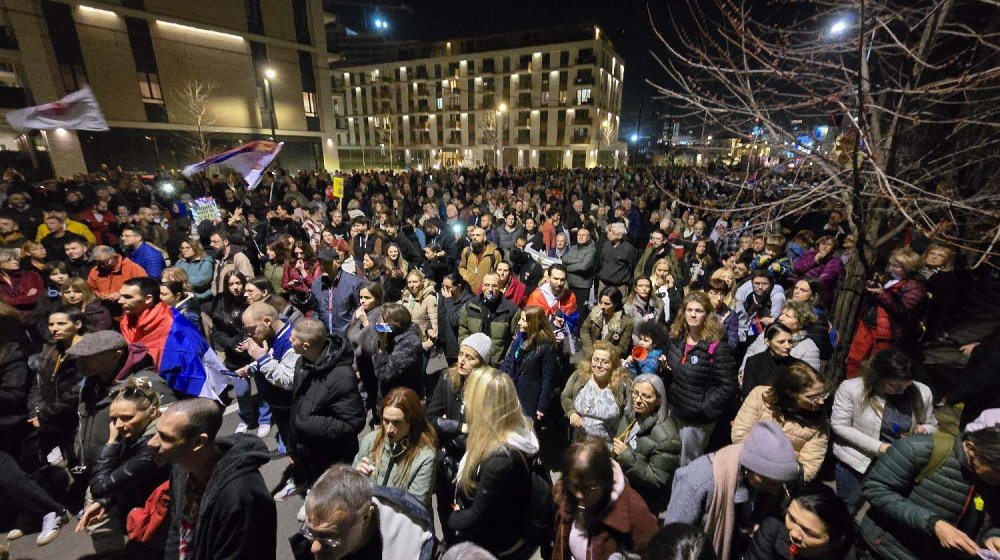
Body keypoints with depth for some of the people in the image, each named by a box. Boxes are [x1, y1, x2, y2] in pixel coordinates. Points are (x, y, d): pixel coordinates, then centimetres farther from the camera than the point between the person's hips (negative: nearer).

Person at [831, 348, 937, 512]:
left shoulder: (922, 392, -6)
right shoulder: (851, 387, -19)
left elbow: (932, 425, 10)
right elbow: (839, 426, -16)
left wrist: (924, 429, -13)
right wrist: (878, 447, -22)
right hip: (855, 461, -3)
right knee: (846, 511, 12)